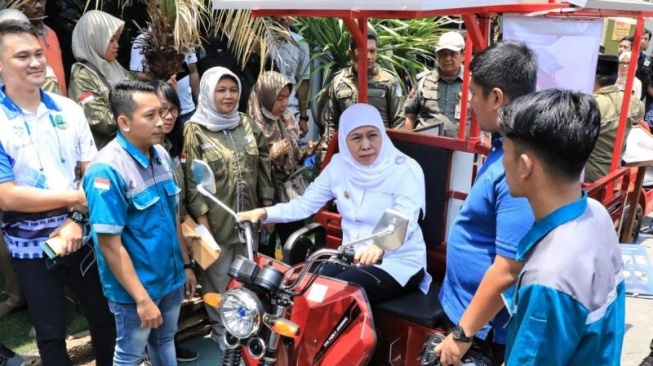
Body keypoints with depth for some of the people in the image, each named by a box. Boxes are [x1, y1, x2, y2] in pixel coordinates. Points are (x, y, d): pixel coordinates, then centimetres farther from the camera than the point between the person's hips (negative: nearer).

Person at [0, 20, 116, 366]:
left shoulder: (69, 110, 0)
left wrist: (76, 219, -13)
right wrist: (73, 198, -15)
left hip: (81, 235, 3)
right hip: (32, 245, -3)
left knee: (103, 315, 17)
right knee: (50, 332, 13)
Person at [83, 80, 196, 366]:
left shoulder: (162, 155, 0)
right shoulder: (107, 170, -23)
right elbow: (110, 245, -23)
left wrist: (186, 264, 12)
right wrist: (142, 298, -20)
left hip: (171, 277, 7)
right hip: (135, 288, -6)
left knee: (165, 342, 25)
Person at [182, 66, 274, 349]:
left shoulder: (247, 124, 7)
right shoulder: (195, 130, -8)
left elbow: (263, 166, 10)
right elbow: (192, 178, -12)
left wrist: (267, 205, 8)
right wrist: (201, 218, -15)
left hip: (248, 216, 5)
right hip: (216, 219, -5)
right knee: (218, 277, 9)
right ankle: (221, 330, 28)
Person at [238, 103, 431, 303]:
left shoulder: (406, 170, -15)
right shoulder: (339, 165, 0)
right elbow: (305, 203, 3)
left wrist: (379, 246, -51)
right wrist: (264, 213, -14)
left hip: (399, 261, -5)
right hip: (354, 256, 5)